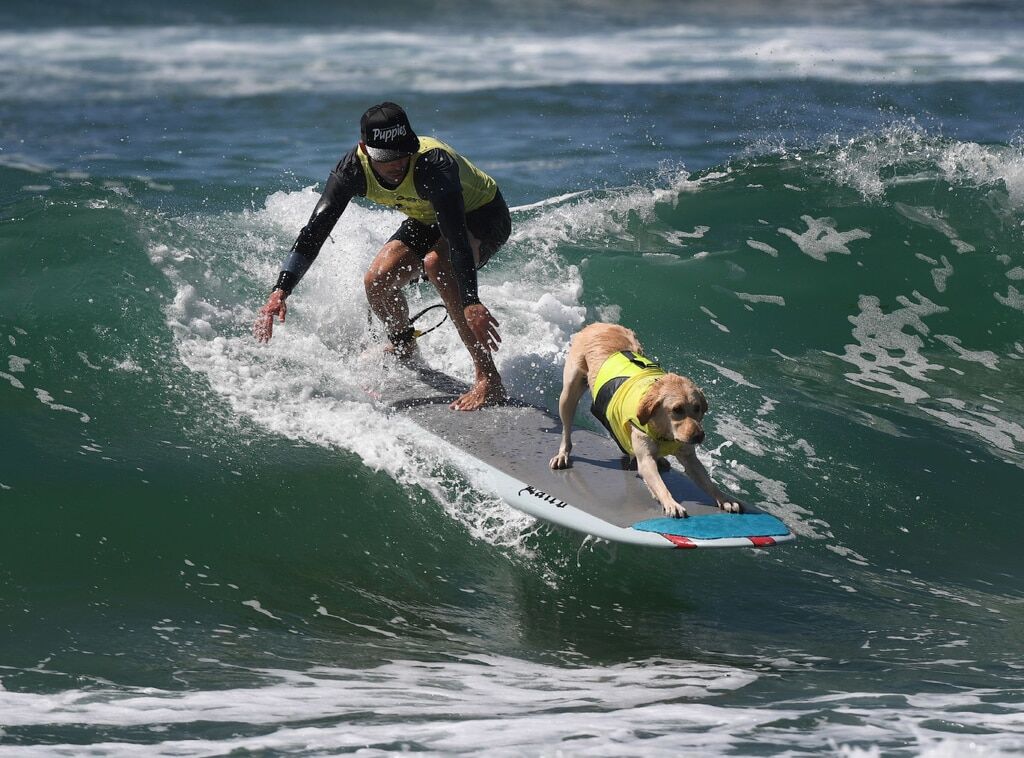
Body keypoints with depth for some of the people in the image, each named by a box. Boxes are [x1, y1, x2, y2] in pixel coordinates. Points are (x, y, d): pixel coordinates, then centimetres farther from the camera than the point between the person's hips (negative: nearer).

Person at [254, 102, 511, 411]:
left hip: (483, 215, -6)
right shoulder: (354, 168, -24)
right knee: (377, 282, -10)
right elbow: (315, 231, -24)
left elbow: (457, 237, -49)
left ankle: (488, 379, -35)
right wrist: (280, 291, -35)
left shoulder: (433, 164, -40)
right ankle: (404, 351, 25)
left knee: (437, 263, -34)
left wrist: (471, 303, -61)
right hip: (426, 221, 6)